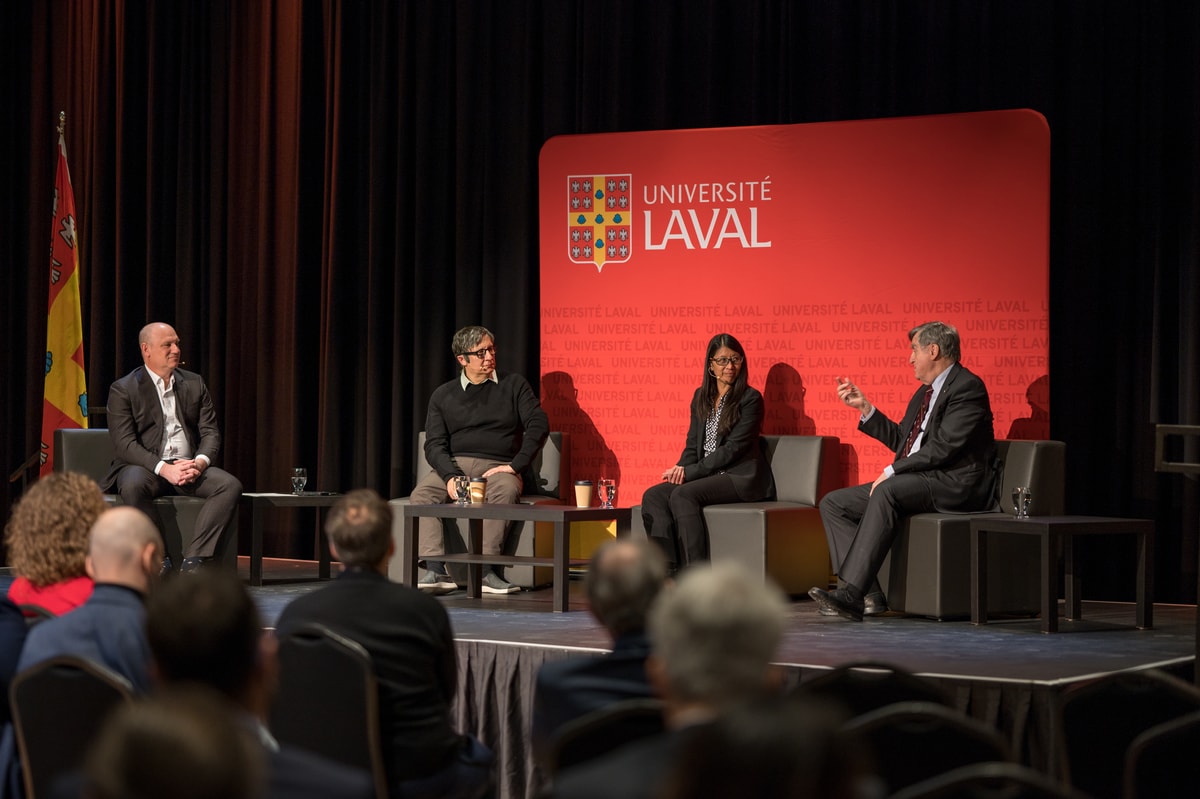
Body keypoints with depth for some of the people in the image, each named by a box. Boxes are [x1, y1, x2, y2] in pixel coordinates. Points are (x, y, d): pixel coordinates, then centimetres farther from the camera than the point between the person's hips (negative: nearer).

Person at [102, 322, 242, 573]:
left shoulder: (195, 384, 15)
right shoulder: (123, 390, 1)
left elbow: (210, 432, 9)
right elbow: (125, 444, -10)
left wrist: (199, 462, -14)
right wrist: (163, 468, -23)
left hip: (189, 466, 4)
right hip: (145, 466, -4)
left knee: (230, 485, -24)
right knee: (133, 485, -39)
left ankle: (193, 560, -29)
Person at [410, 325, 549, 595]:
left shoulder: (514, 386, 11)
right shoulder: (443, 395, 13)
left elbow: (539, 424, 1)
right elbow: (434, 445, 5)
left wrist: (515, 465, -12)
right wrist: (450, 476, -15)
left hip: (498, 467, -2)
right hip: (454, 465, 2)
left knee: (505, 490, -38)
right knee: (422, 493, -29)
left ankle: (486, 570, -40)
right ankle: (436, 571, -37)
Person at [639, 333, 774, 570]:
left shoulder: (750, 398, -5)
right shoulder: (701, 397, 16)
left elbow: (734, 448, -12)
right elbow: (693, 444, 16)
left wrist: (690, 471, -15)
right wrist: (681, 469, -7)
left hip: (741, 477, -7)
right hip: (707, 476, 7)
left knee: (683, 495, -31)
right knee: (653, 495, -16)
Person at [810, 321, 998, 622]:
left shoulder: (967, 387, -9)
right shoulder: (926, 392, 22)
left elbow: (943, 447, -19)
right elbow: (901, 440, 26)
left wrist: (893, 471, -18)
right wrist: (864, 407, 19)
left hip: (955, 484, -10)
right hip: (916, 483, 10)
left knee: (887, 492, -37)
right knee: (834, 503, -2)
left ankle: (852, 593, -43)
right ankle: (868, 595, -15)